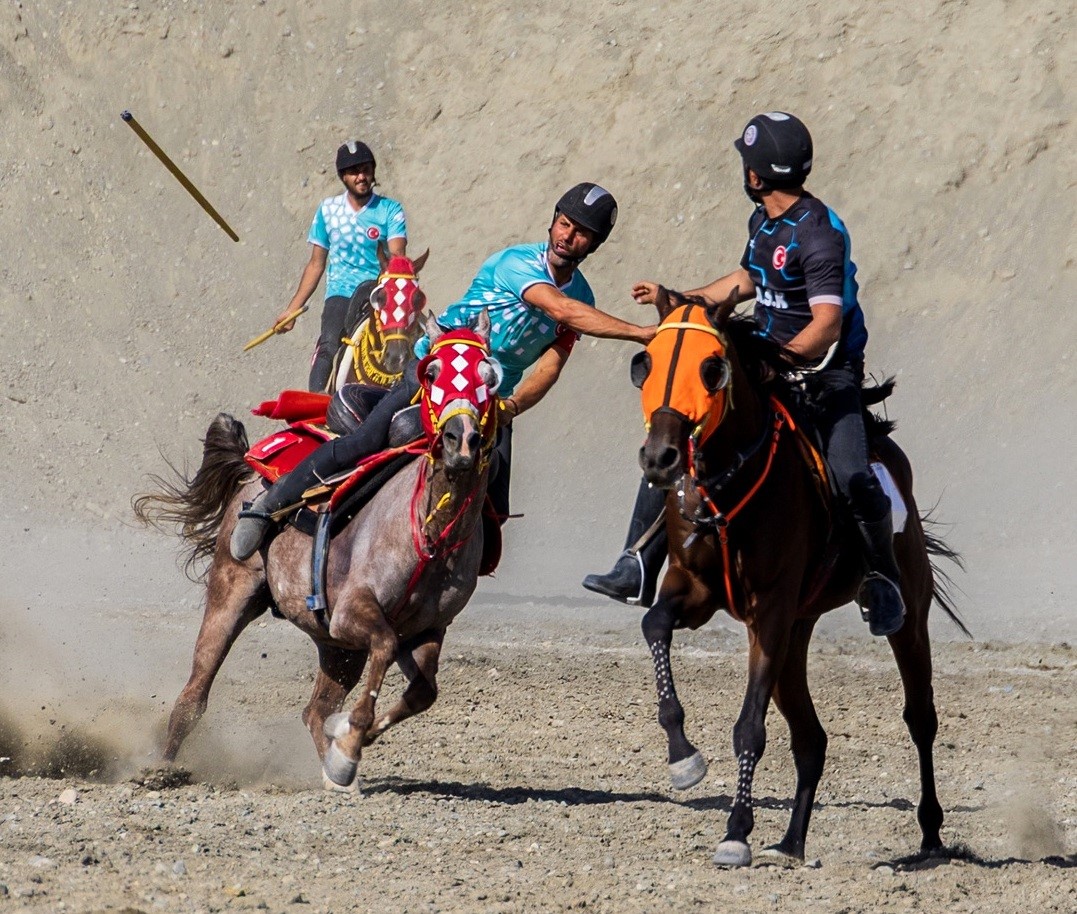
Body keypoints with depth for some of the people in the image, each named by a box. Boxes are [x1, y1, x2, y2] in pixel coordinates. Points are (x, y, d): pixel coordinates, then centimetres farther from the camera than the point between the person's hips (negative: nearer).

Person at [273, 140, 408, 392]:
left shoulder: (390, 210, 7)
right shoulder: (328, 210, 14)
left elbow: (396, 256, -7)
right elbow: (316, 264, 20)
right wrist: (292, 309, 18)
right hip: (340, 294, 0)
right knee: (328, 346, -26)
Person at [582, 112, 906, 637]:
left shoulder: (819, 233, -21)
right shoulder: (763, 221, 7)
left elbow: (827, 324, -27)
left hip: (826, 375, -8)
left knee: (853, 479, -26)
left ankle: (883, 582, 0)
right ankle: (638, 569, 6)